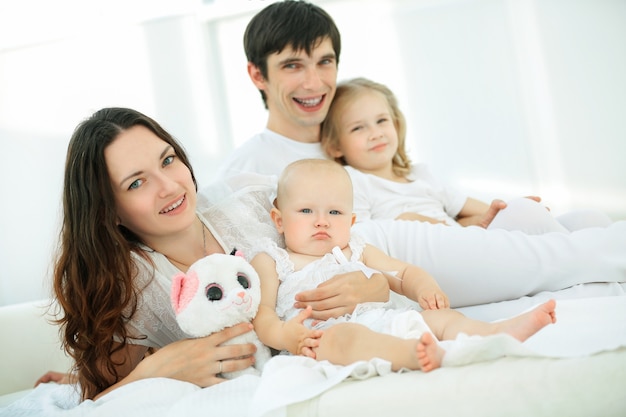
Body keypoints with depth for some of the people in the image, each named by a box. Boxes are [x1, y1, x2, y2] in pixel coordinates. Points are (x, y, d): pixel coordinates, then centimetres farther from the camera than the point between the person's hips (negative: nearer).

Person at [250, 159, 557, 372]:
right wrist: (282, 335, -21)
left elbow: (402, 274, 28)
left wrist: (423, 286, 4)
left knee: (440, 317, -7)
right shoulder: (270, 262, 14)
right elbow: (261, 311, 2)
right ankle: (416, 354, -63)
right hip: (322, 336, -6)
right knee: (347, 336, -39)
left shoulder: (356, 252, 29)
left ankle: (499, 332, -29)